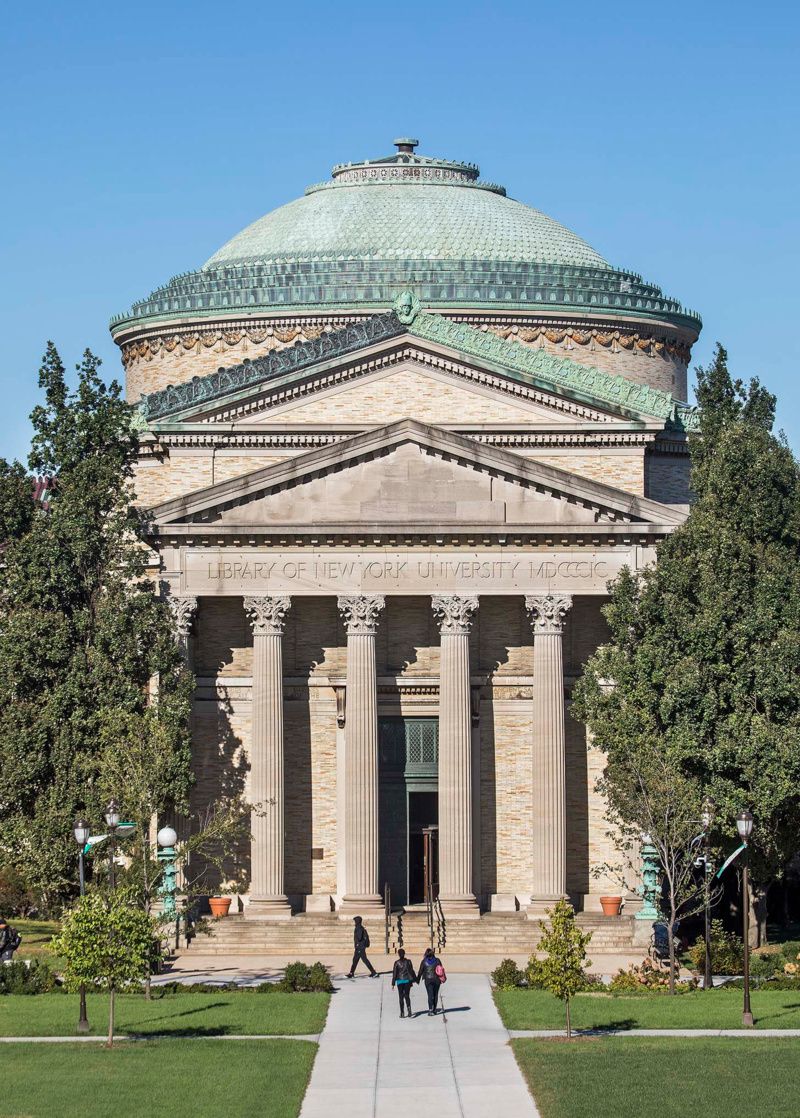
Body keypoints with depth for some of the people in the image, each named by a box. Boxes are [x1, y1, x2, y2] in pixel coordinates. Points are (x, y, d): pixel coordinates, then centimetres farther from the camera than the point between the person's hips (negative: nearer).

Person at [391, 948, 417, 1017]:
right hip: (407, 980, 2)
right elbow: (411, 971, 3)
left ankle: (402, 1013, 4)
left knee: (401, 997, 6)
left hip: (400, 981, -2)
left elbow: (394, 973, -5)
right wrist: (415, 980, 13)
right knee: (407, 996, 12)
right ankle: (409, 1009, -12)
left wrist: (393, 983, 0)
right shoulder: (408, 962, -2)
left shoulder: (397, 963, -8)